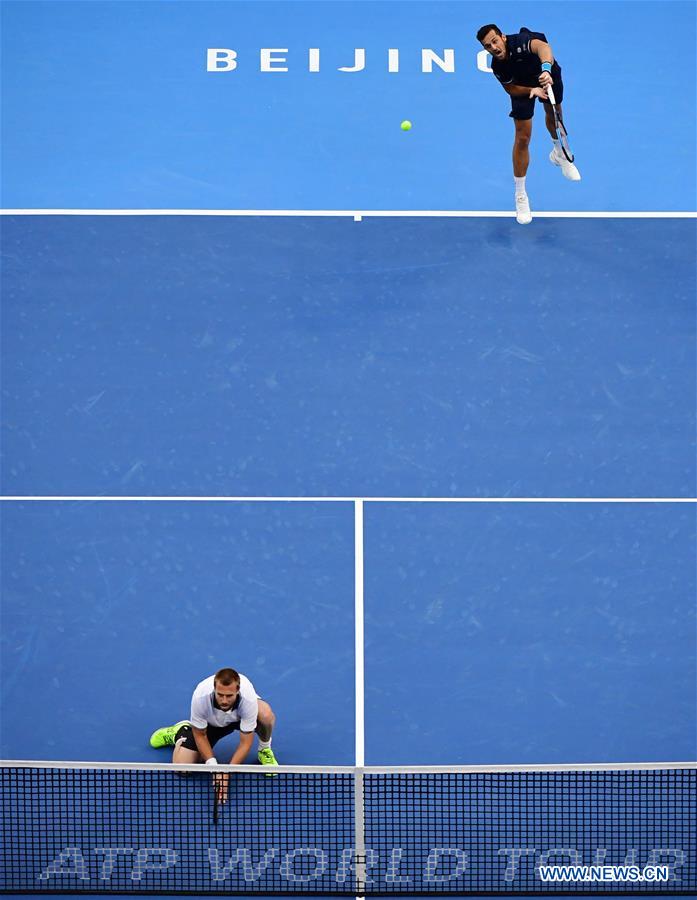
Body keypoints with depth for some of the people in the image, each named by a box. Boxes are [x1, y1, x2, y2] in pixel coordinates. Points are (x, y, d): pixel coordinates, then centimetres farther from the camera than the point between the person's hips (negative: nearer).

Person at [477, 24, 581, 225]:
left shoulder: (520, 42, -43)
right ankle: (520, 196, 5)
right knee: (522, 137, -6)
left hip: (547, 74, -1)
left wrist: (546, 68, -84)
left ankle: (559, 154, 60)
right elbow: (511, 89, -14)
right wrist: (532, 90, -34)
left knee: (554, 114, 25)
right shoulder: (497, 66, -28)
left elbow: (542, 46, -64)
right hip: (522, 85, 1)